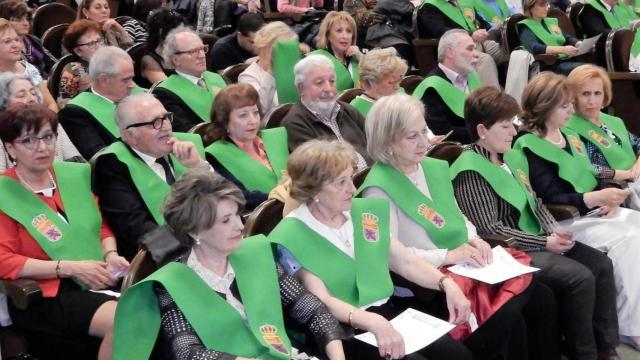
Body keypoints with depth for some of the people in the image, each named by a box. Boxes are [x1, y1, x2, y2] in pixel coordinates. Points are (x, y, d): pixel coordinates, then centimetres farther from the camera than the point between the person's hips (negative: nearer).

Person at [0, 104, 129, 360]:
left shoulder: (75, 175, 12)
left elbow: (102, 226, 21)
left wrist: (110, 255, -2)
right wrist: (69, 268, -17)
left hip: (99, 281, 5)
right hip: (46, 295, -5)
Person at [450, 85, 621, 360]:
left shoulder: (505, 157, 11)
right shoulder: (470, 171, -17)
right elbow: (489, 230, -20)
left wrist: (554, 230, -3)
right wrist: (544, 243, -18)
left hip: (537, 239, 9)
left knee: (601, 264, -2)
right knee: (580, 277, -21)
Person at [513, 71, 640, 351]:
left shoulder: (570, 137, 18)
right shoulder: (530, 147, -9)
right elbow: (550, 199, -17)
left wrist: (610, 198, -2)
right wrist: (596, 198, -27)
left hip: (598, 211, 8)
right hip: (567, 220, -8)